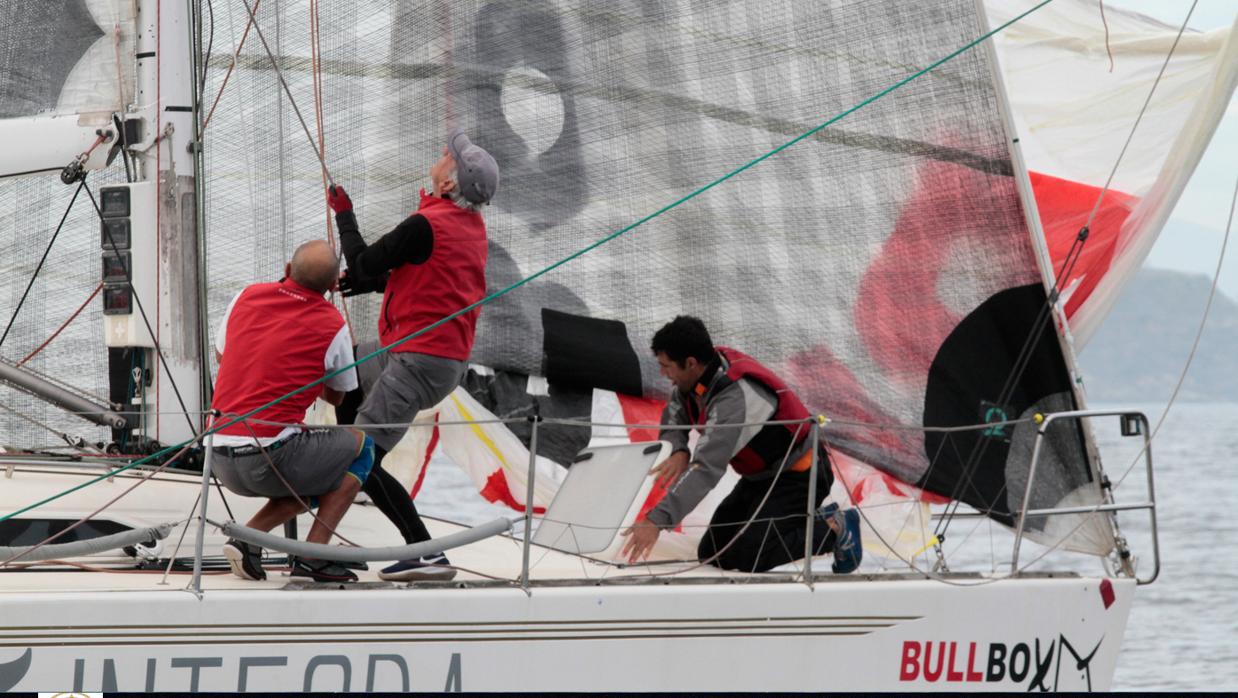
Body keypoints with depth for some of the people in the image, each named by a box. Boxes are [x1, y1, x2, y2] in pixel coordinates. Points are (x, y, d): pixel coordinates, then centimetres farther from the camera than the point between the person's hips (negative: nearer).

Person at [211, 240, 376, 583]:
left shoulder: (247, 297, 8)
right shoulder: (332, 325, -5)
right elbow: (336, 397, 12)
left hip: (221, 461, 6)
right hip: (269, 458, -6)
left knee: (312, 484, 31)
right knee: (360, 445, 18)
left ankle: (247, 538, 7)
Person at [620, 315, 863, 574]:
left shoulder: (735, 397, -34)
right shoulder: (701, 374, -8)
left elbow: (707, 468, -40)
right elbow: (674, 414, 8)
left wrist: (657, 521, -46)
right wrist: (678, 451, -17)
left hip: (797, 477, -9)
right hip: (760, 476, 9)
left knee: (748, 558, -22)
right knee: (712, 554, 6)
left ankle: (834, 528, -3)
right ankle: (814, 519, 16)